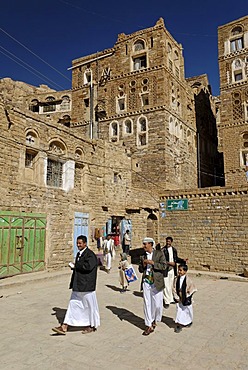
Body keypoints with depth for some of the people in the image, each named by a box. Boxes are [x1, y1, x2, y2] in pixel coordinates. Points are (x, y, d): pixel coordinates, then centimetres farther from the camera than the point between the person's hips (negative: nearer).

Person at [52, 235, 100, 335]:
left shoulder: (90, 254, -15)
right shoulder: (79, 254, 11)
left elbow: (88, 266, -28)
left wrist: (74, 266, -17)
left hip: (86, 286, -8)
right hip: (78, 286, 8)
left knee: (89, 305, 6)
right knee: (73, 304, 8)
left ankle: (91, 326, 24)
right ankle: (64, 327, 11)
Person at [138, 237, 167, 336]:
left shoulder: (159, 253, -4)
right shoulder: (143, 255, 8)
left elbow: (163, 266, -11)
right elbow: (140, 270, 12)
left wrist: (152, 263, -19)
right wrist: (143, 265, -9)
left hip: (156, 283, -3)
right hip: (146, 282, 3)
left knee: (157, 304, 5)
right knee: (147, 304, 6)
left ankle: (154, 320, 32)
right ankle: (149, 326, 17)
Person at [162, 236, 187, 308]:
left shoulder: (174, 250, 7)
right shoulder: (163, 250, -10)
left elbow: (176, 258, 15)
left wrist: (183, 260, 0)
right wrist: (169, 263, -22)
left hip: (172, 270, 5)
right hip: (165, 271, -5)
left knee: (172, 285, 16)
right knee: (166, 286, -2)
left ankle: (171, 299, 31)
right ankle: (167, 302, 8)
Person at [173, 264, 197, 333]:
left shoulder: (188, 280, -17)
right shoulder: (176, 279, -5)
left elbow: (192, 289, -11)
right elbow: (174, 289, 1)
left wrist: (187, 297, -11)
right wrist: (176, 297, -6)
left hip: (186, 299, -2)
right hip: (179, 299, 3)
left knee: (187, 311, 14)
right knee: (179, 311, 2)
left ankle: (189, 321, 39)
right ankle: (179, 325, 9)